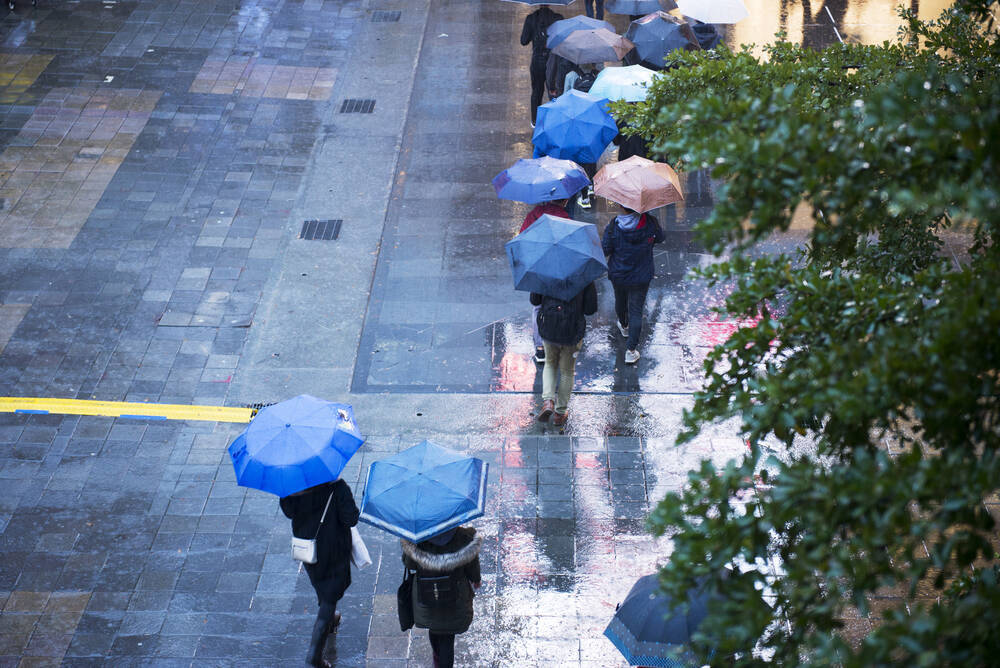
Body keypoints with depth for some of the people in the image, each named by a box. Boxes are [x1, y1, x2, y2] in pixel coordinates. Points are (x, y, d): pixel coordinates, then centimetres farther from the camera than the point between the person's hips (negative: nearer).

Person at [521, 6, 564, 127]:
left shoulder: (531, 18, -9)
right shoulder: (558, 18, -11)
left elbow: (524, 41, -5)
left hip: (537, 61, 1)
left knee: (537, 91, 17)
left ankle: (535, 121, 25)